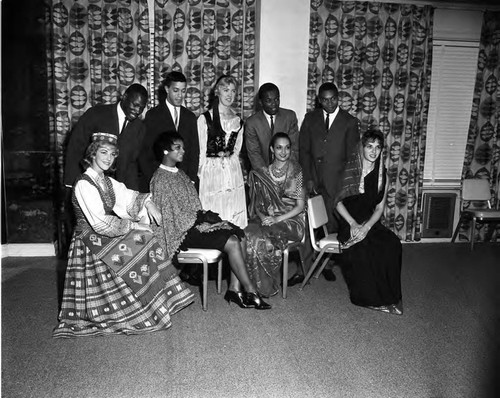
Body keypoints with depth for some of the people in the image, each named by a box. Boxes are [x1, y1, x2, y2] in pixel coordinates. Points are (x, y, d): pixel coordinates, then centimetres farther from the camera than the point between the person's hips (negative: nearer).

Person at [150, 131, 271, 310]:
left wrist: (205, 214, 0)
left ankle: (234, 288, -11)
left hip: (193, 221, 9)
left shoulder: (179, 173, 18)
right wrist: (203, 216, -13)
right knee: (232, 242, -22)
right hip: (181, 231, -9)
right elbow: (172, 215, -16)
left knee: (239, 234, -12)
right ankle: (250, 292, -9)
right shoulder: (160, 179, -11)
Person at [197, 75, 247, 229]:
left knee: (236, 218, 6)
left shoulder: (238, 121, 10)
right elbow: (201, 151, -1)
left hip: (233, 174, 4)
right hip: (211, 174, -4)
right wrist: (201, 174, -1)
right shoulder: (204, 119, -4)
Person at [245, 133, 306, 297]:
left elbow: (300, 206, -4)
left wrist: (277, 219, -15)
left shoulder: (296, 172, 0)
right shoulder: (263, 173, 9)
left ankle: (269, 283, -12)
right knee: (250, 233, -29)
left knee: (263, 236, -31)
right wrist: (263, 216, -10)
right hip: (267, 218, 3)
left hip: (291, 219, -3)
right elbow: (257, 203, 12)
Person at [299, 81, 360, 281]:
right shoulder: (310, 118, 9)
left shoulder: (349, 122, 4)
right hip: (313, 179, 1)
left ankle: (327, 263, 13)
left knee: (332, 223, -2)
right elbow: (303, 150, 6)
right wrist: (308, 178, -2)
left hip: (336, 182, -1)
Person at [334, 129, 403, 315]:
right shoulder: (349, 170, -3)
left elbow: (379, 208, 5)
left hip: (370, 222, 3)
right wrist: (353, 224, -16)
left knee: (392, 244, -25)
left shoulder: (381, 174, 7)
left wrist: (367, 226, -13)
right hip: (349, 223, -3)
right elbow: (338, 202, -2)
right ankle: (372, 298, -13)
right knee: (362, 247, -31)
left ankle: (387, 295, -13)